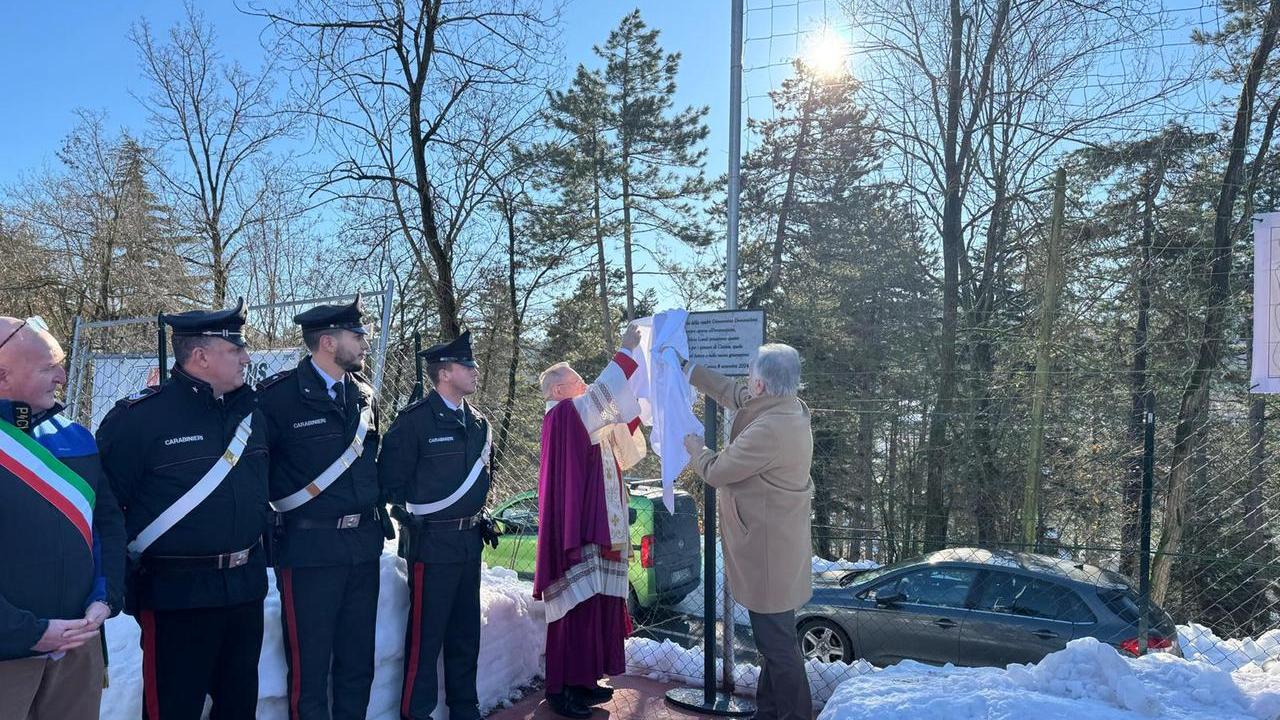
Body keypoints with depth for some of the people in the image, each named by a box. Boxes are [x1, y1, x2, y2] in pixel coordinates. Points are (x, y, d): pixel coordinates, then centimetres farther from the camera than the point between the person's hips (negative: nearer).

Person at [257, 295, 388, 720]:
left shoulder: (363, 395, 9)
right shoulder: (279, 396, -11)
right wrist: (265, 527, -5)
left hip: (364, 545, 6)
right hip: (309, 549, -6)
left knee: (358, 661, 16)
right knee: (309, 666, 4)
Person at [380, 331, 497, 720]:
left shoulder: (478, 423, 11)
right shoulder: (414, 420, -11)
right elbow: (391, 478, -9)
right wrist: (411, 519, -7)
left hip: (469, 541, 7)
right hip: (432, 542, -7)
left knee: (466, 633, 16)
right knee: (426, 635, 1)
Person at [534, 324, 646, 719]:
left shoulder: (594, 425, 18)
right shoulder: (563, 415, -8)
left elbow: (629, 455, 19)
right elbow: (601, 394, -24)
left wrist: (630, 410, 10)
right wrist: (626, 352, -18)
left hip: (600, 529, 9)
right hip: (578, 529, -9)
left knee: (599, 605, 10)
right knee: (577, 608, -7)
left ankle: (584, 680, 21)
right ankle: (561, 688, 3)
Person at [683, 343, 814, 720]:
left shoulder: (769, 430, -28)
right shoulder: (790, 406, 2)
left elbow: (714, 472, -16)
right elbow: (731, 393, 18)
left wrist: (696, 449, 5)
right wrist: (689, 370, 24)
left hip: (769, 550, -10)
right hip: (778, 543, 10)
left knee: (777, 643, 1)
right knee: (775, 638, 20)